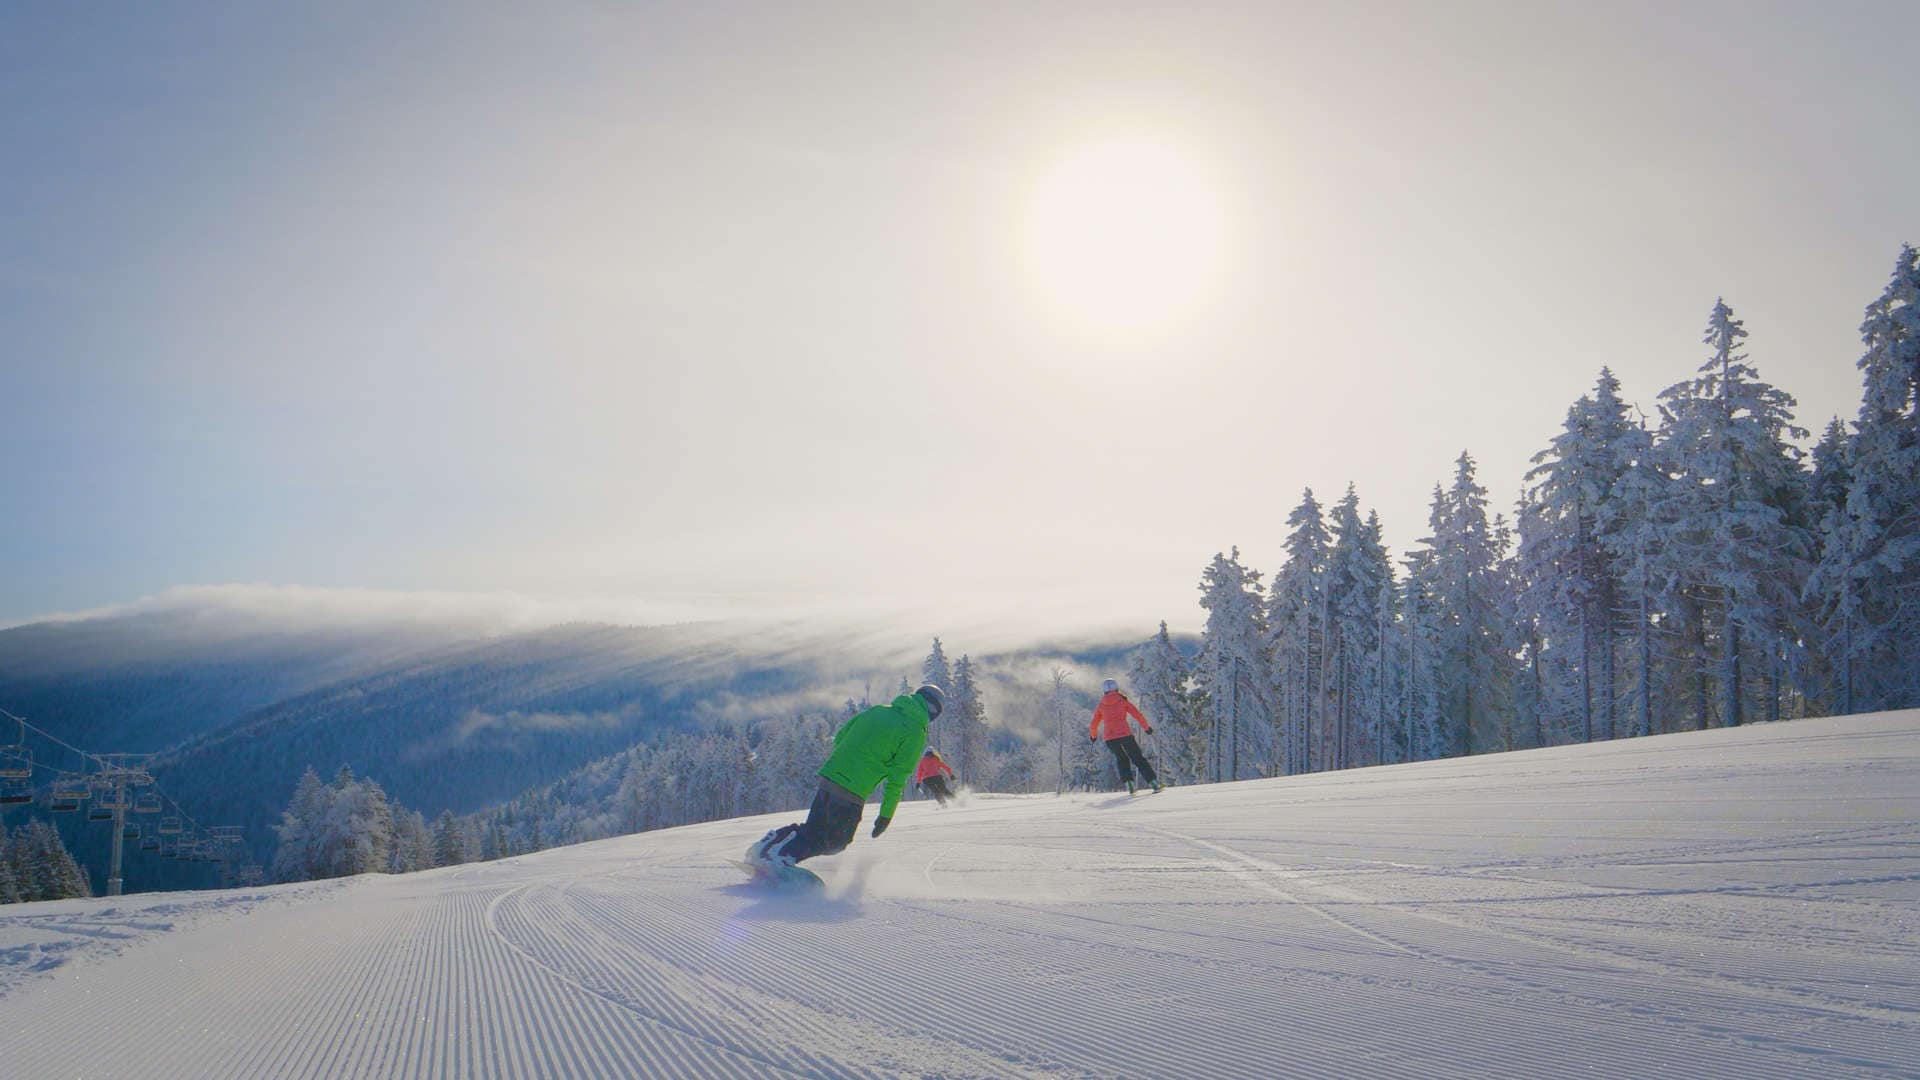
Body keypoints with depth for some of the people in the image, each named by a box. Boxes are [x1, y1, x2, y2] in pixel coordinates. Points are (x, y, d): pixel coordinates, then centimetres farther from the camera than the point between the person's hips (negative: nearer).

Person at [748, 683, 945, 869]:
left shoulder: (877, 711, 15)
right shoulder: (916, 733, -5)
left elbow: (839, 738, 17)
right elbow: (897, 777, -8)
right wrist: (886, 815, -1)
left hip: (828, 777, 6)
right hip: (852, 793, -6)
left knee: (813, 829, 25)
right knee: (833, 843, 10)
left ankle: (777, 838, 2)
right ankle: (782, 855, -10)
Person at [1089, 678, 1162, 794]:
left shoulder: (1100, 706, 13)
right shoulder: (1123, 702, 7)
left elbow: (1093, 725, 17)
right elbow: (1138, 716, 4)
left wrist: (1093, 736, 37)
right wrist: (1147, 727, 19)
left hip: (1109, 737, 2)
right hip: (1125, 734, -2)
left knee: (1121, 758, 25)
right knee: (1138, 759, 10)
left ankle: (1128, 784, 9)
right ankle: (1154, 783, 0)